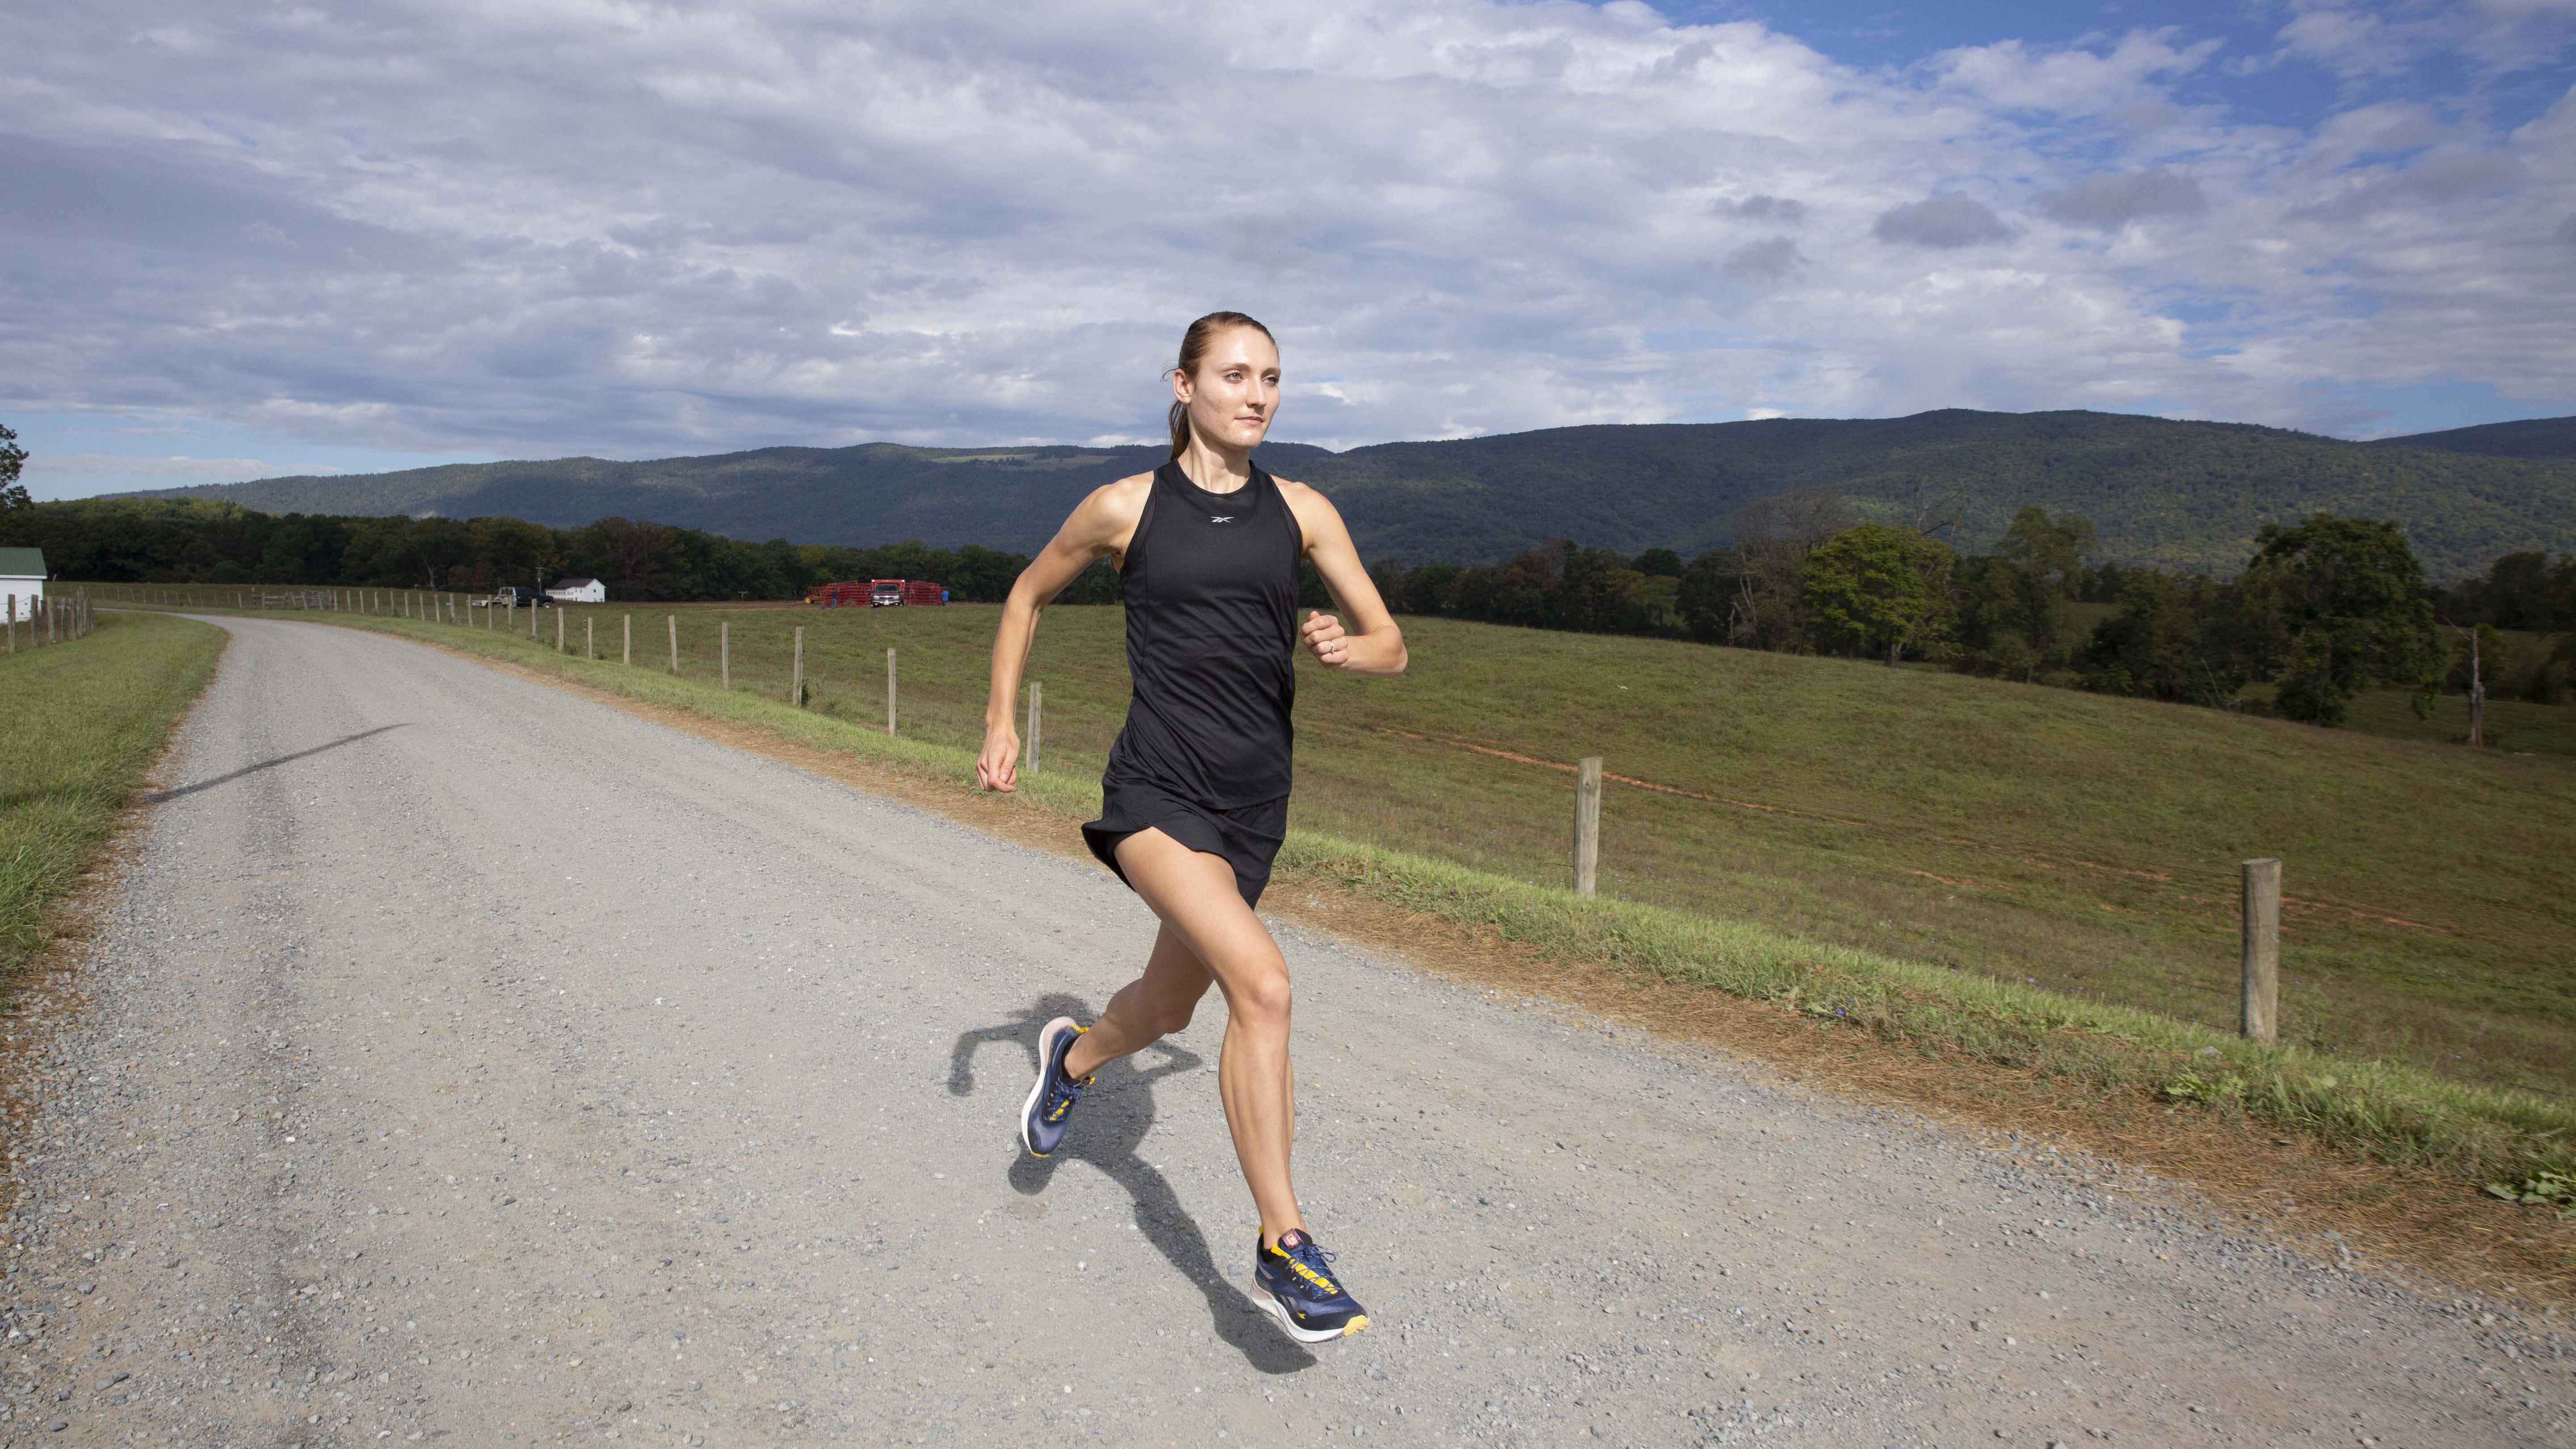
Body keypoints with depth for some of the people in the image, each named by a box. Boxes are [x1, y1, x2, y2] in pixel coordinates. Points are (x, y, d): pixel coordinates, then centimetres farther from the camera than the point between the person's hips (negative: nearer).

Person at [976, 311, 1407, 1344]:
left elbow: (1391, 647, 7)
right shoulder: (1125, 508, -2)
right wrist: (1000, 724, 10)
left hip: (1254, 798, 4)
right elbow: (1027, 598, 14)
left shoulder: (1302, 512, 4)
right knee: (1263, 984, -25)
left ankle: (1074, 1056, 57)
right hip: (1158, 788, -4)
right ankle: (1282, 1249, -13)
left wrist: (1341, 648, -15)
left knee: (1169, 1006, 20)